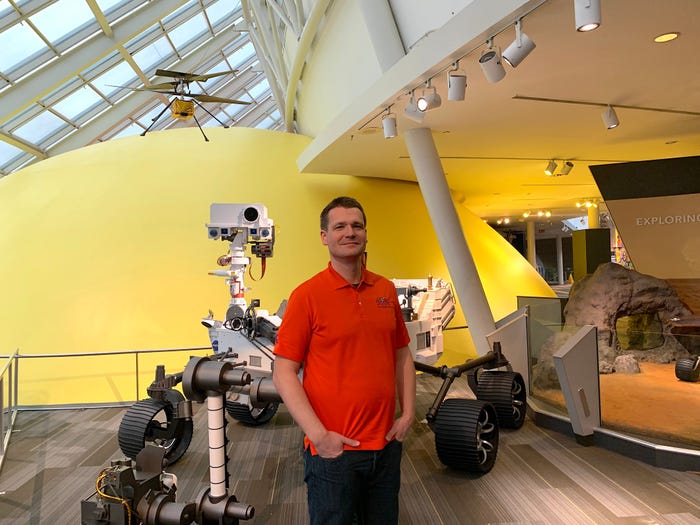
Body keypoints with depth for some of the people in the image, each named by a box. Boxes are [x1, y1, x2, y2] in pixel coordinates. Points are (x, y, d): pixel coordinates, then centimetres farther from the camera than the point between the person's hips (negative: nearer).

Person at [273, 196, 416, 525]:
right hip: (333, 449, -5)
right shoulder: (307, 295, -11)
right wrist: (319, 435, -16)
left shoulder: (386, 290, 5)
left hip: (387, 444, 5)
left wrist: (408, 413, 5)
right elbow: (283, 373, -12)